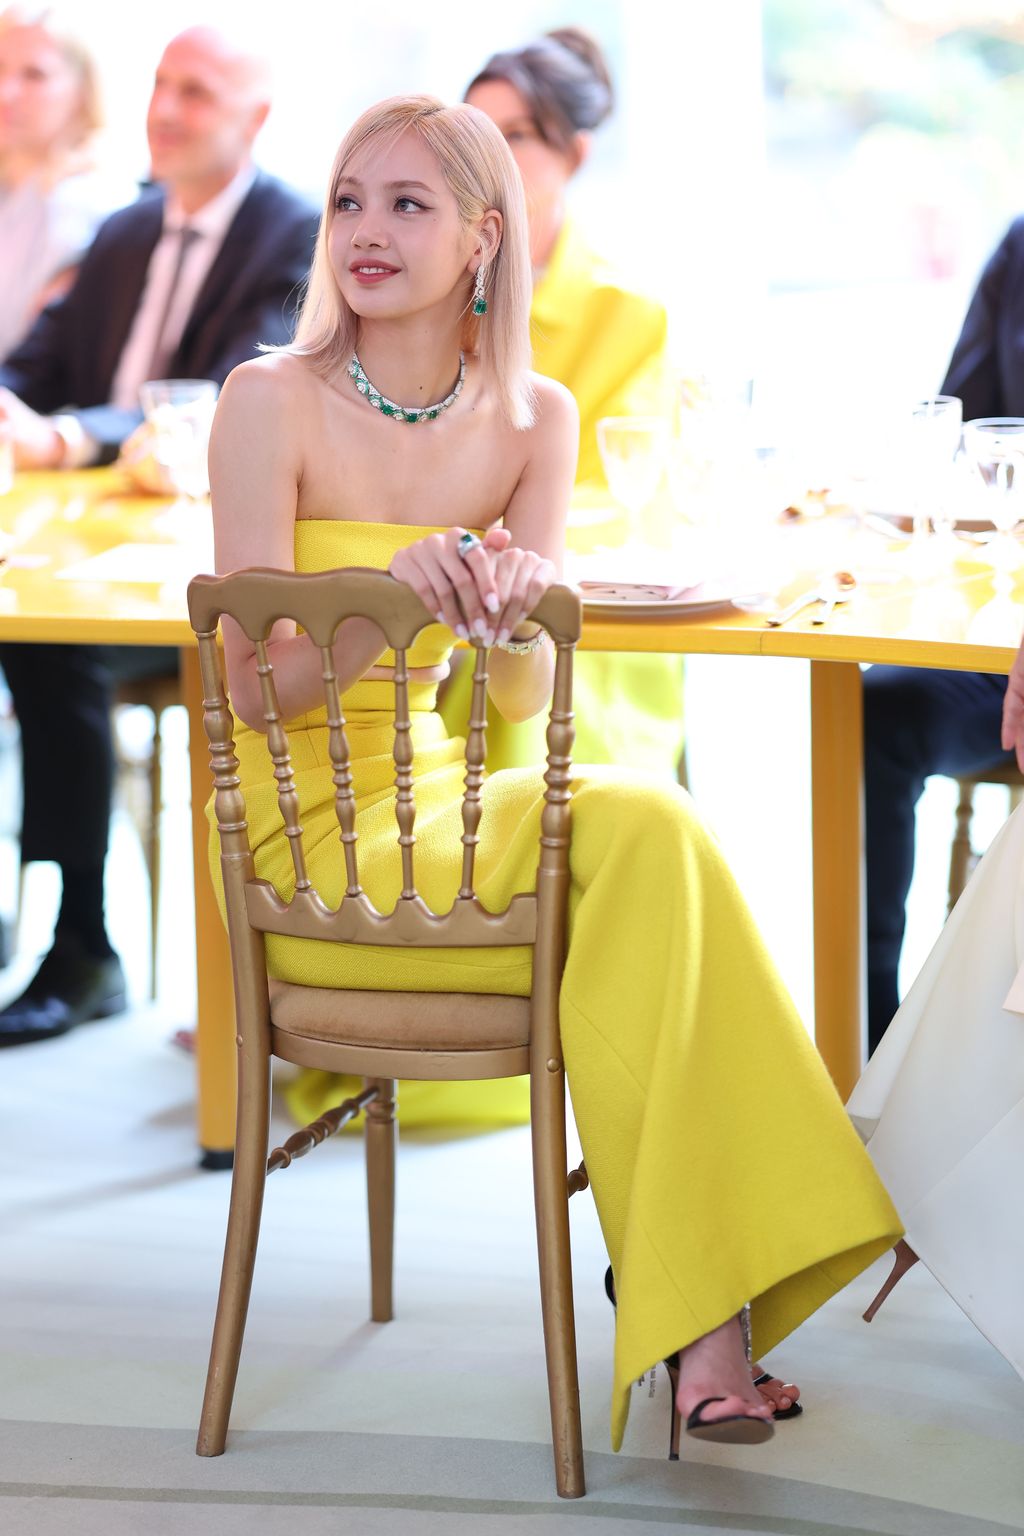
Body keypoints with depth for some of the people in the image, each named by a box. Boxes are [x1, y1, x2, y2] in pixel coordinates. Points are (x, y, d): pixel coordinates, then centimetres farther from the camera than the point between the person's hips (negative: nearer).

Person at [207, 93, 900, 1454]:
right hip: (307, 843, -5)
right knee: (641, 831, -26)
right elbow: (256, 692, -14)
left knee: (648, 832, -25)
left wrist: (518, 607, -27)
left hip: (443, 805, 5)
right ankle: (689, 1289, -19)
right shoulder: (273, 401, -10)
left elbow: (525, 698, -4)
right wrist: (393, 593, -32)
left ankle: (691, 1289, -17)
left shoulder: (533, 419, 3)